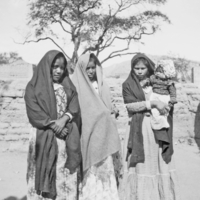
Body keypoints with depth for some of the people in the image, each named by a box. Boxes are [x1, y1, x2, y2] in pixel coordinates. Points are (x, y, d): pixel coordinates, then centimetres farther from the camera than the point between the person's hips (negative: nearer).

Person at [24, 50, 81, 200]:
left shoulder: (68, 87, 15)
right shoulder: (34, 87, 4)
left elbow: (75, 107, 3)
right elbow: (34, 112, -8)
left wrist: (64, 119, -17)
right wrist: (53, 125, -17)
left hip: (66, 138, 3)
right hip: (43, 137, -3)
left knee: (66, 177, 2)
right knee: (43, 175, -3)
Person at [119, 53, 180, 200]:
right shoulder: (128, 85, 3)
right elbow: (130, 105, -11)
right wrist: (153, 103, -17)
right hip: (138, 128, -2)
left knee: (159, 164, 4)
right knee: (140, 165, 0)